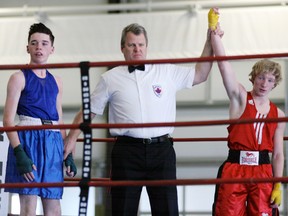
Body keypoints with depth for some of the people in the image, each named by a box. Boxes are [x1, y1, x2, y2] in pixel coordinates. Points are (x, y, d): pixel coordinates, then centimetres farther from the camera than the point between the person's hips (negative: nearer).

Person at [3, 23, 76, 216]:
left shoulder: (56, 82, 17)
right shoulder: (19, 78, 1)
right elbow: (8, 120, -6)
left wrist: (68, 154, 14)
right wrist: (19, 153, -17)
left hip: (53, 143, 5)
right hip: (27, 140, -5)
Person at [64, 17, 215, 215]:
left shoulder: (167, 72, 11)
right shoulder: (111, 78, 9)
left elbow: (200, 75, 15)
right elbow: (89, 111, 14)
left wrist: (210, 42, 7)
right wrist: (72, 138, 6)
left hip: (161, 149, 1)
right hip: (127, 152, -1)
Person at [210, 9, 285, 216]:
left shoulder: (278, 114, 10)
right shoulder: (240, 98, 4)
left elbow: (278, 154, 8)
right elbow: (224, 62, -6)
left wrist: (278, 185, -1)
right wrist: (215, 33, -14)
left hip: (263, 172, 2)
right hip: (234, 169, -2)